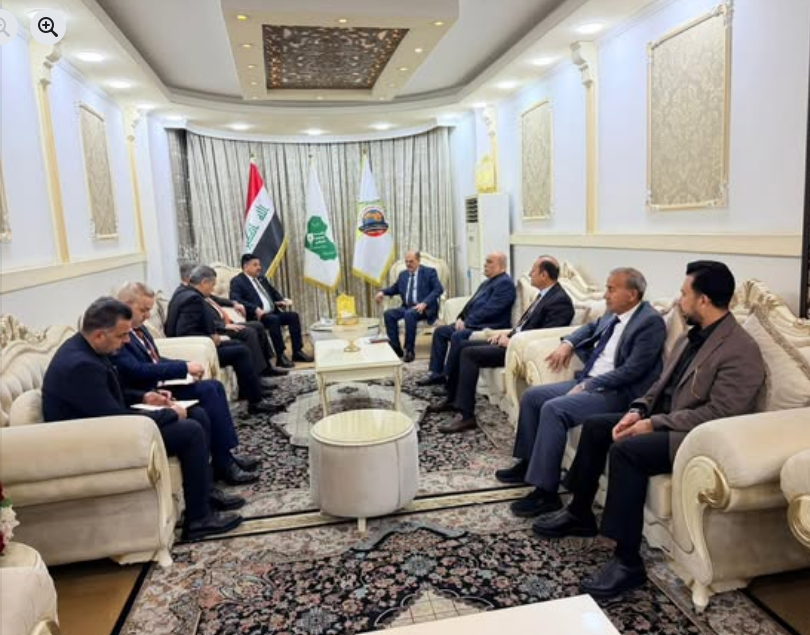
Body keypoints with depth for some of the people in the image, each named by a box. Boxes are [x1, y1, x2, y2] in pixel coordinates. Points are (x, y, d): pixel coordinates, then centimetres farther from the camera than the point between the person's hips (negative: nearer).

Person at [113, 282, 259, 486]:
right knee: (208, 391, -20)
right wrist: (184, 367, -22)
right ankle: (223, 464, -11)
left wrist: (186, 366, -1)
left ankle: (226, 456, -3)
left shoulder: (139, 328, 13)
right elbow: (139, 371, -26)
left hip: (160, 386, 10)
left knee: (213, 386, -5)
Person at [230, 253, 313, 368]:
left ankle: (297, 352, -12)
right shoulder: (237, 281, -1)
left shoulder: (262, 278, 23)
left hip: (273, 313, 8)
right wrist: (256, 309, -29)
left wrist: (284, 300, 7)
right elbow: (235, 300, -17)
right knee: (274, 319, -34)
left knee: (293, 315, -14)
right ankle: (280, 356, -29)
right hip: (256, 316, -7)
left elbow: (274, 293, 30)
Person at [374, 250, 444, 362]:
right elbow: (395, 288, 27)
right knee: (388, 314, -20)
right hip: (407, 307, 6)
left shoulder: (429, 272, 1)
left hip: (424, 308, -6)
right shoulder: (403, 274, 18)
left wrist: (424, 303, -22)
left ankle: (409, 350, -25)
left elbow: (438, 289, -9)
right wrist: (382, 292, 4)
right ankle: (396, 348, -15)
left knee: (409, 314, -36)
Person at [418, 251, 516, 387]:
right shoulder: (487, 282, 20)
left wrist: (467, 323, -19)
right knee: (440, 331, 5)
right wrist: (461, 318, 3)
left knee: (458, 336, -32)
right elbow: (472, 302, 21)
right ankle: (436, 373, 5)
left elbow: (489, 309, -21)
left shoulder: (505, 283, -12)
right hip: (471, 323, 11)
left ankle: (449, 376, -18)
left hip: (489, 327, -11)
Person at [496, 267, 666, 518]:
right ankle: (529, 463, 19)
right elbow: (591, 327, 31)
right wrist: (568, 343, 12)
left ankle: (546, 492, -20)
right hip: (588, 381, 9)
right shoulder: (614, 314, 10)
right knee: (531, 396, 4)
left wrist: (587, 386, -19)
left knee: (553, 409, -28)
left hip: (616, 393, -9)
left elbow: (632, 371, -21)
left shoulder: (651, 321, -15)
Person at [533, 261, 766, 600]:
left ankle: (628, 561, -22)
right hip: (662, 419, 10)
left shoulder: (740, 350, -18)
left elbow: (719, 414, -24)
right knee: (595, 426, 3)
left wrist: (654, 423, -22)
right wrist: (638, 411, -4)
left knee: (626, 450, -31)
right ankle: (580, 514, 17)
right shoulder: (691, 337, 11)